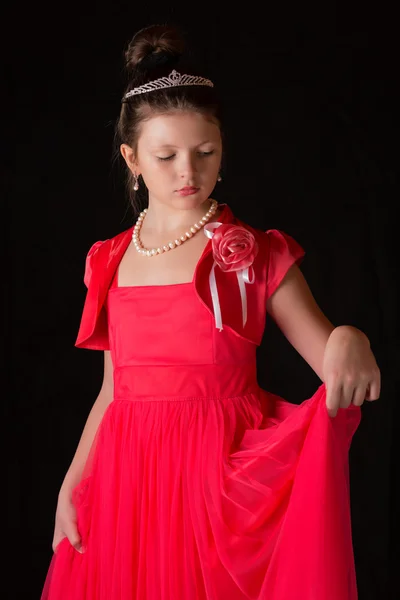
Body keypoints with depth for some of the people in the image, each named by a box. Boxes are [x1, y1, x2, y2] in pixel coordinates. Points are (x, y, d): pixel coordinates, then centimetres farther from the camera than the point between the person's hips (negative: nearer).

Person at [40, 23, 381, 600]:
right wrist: (72, 484, 8)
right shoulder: (111, 261, 8)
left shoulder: (255, 254, -2)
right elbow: (113, 390, 13)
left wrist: (350, 341, -30)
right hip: (129, 478, 3)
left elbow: (329, 356, -7)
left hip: (225, 474, -3)